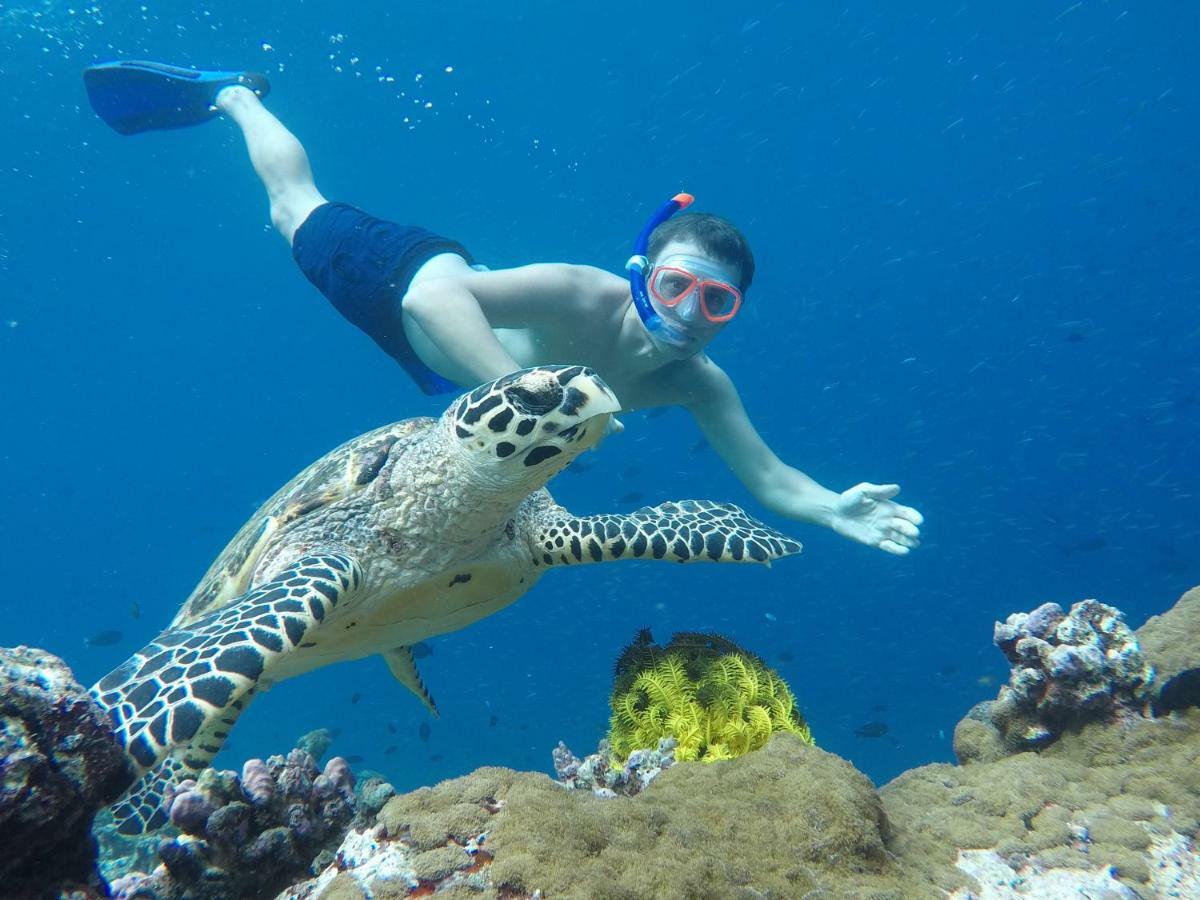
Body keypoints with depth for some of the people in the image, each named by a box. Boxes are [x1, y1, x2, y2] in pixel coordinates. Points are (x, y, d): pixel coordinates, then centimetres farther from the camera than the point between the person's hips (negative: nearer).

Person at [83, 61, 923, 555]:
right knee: (298, 210, 19)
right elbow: (432, 292, -50)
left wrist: (835, 508, -44)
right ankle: (236, 97, 44)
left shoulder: (697, 382, -26)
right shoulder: (583, 297, -43)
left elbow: (768, 478, -24)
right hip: (422, 277, -5)